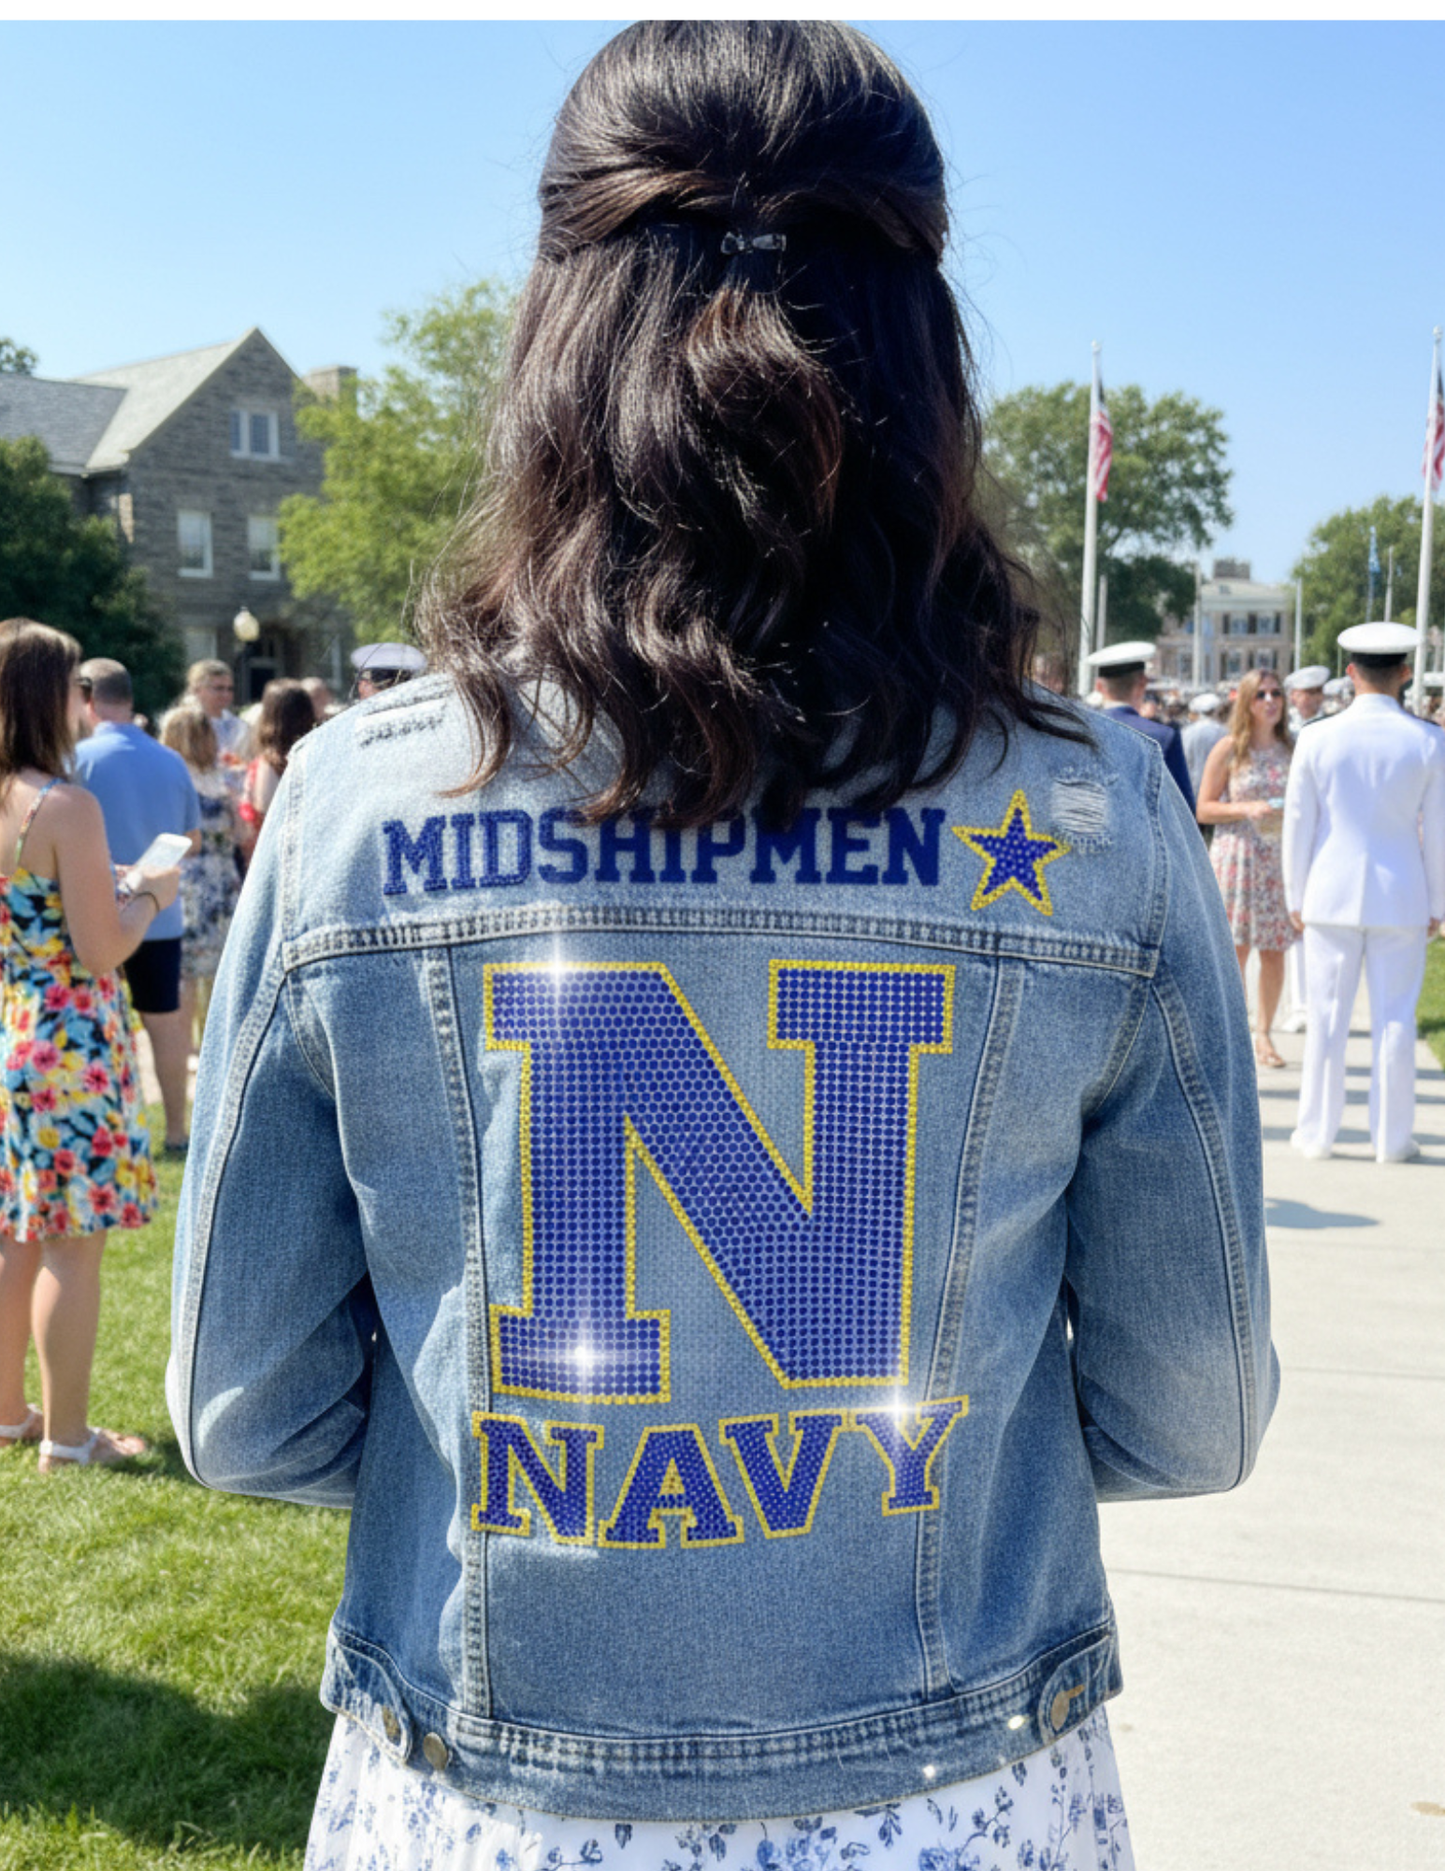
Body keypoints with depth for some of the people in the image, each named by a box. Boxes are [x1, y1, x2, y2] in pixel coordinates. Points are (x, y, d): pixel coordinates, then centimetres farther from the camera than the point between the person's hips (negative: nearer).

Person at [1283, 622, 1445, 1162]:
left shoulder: (1317, 740, -4)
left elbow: (1298, 825, 0)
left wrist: (1296, 896, 9)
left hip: (1331, 894, 0)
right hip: (1401, 898, 0)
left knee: (1326, 1016, 6)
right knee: (1394, 1017, 7)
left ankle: (1316, 1132, 14)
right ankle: (1392, 1138, 13)